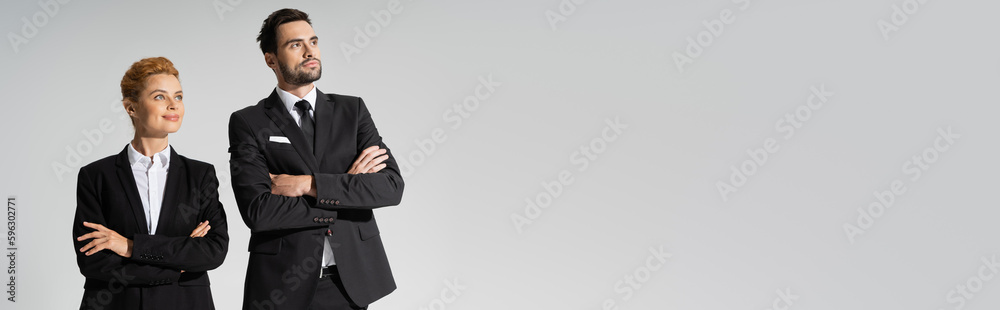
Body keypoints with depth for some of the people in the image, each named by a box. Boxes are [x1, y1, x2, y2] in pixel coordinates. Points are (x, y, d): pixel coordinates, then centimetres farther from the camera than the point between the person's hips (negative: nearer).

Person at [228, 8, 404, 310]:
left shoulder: (352, 110, 7)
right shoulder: (247, 123, -1)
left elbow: (392, 186, -6)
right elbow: (257, 211, -14)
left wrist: (309, 184, -14)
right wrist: (347, 188, -11)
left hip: (349, 283, 2)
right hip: (283, 286, -2)